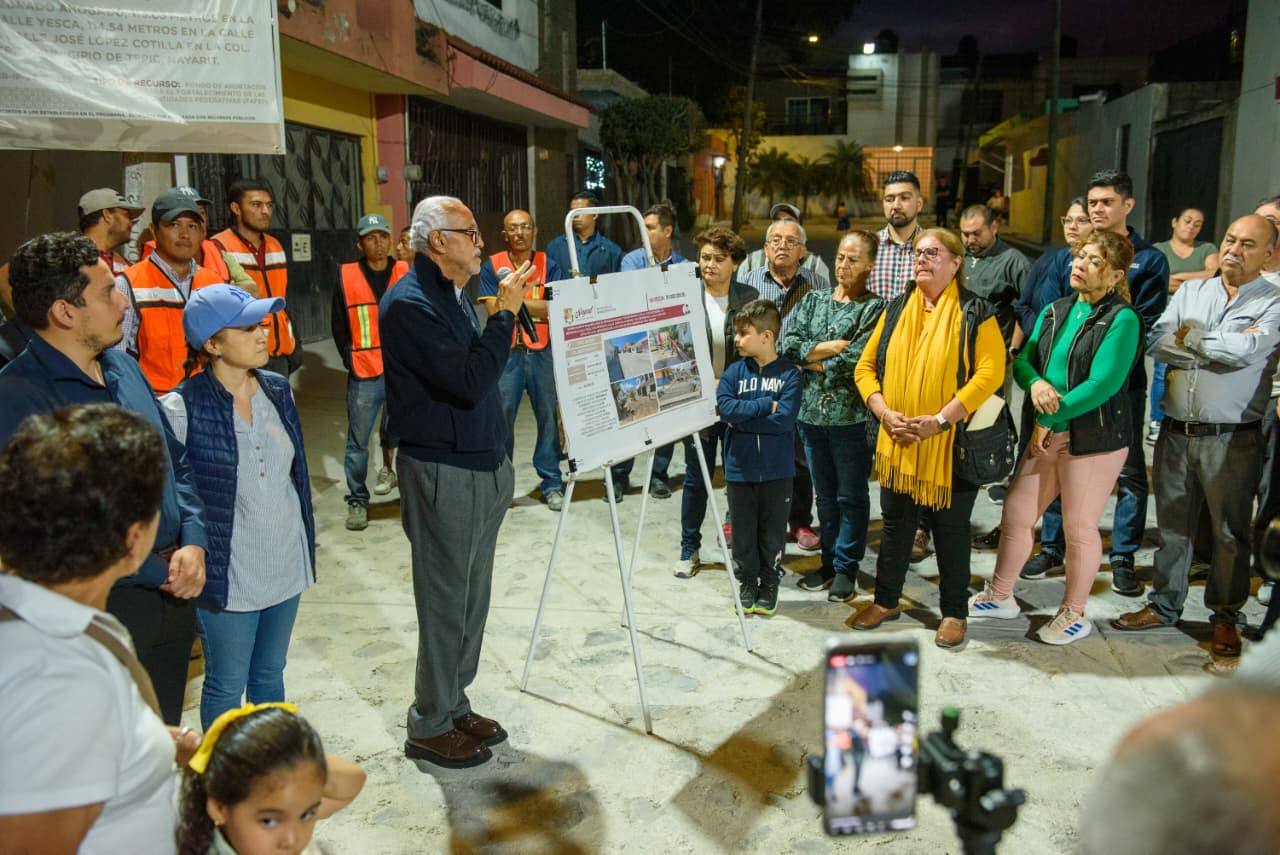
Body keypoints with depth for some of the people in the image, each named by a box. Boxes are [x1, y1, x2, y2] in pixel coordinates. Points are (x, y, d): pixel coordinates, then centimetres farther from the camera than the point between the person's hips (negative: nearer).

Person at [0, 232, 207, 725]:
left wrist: (194, 544, -5)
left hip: (174, 593, 7)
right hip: (104, 604, -6)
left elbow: (177, 461, 10)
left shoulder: (123, 365, 5)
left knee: (166, 737, 23)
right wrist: (159, 573, -15)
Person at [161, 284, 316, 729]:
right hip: (228, 574, -5)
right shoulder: (182, 408, -18)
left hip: (286, 563, 5)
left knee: (270, 675, 22)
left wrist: (306, 538, 15)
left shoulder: (278, 388, 1)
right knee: (227, 687, 13)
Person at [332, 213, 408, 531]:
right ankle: (357, 501, 12)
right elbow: (338, 324, 8)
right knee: (357, 441, 1)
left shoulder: (406, 274, 4)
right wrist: (349, 357, 2)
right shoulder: (346, 277, 2)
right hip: (363, 374, -1)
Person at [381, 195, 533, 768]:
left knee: (471, 596, 16)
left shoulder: (453, 293, 12)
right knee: (446, 601, 2)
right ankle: (429, 727, 18)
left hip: (481, 466, 9)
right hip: (442, 473, -9)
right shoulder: (410, 303, -17)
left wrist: (499, 461, 17)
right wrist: (505, 313, -19)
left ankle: (453, 703, 31)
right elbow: (470, 381, -25)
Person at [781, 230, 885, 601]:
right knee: (824, 494, 14)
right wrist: (834, 346, -12)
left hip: (852, 417, -4)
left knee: (851, 496, 6)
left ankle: (846, 567, 19)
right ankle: (829, 562, 27)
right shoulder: (813, 300, 10)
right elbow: (788, 344, -3)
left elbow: (856, 362, -17)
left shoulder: (874, 309, -4)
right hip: (812, 413, 5)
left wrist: (812, 360, -6)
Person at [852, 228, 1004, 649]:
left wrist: (939, 420, -21)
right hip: (897, 441, 4)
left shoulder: (975, 313, -5)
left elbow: (991, 373, -16)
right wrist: (885, 413, -10)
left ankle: (954, 612, 24)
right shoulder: (896, 310, 9)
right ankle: (886, 600, 30)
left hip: (953, 442, -4)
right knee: (895, 521, 14)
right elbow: (865, 366, 6)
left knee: (951, 527, 8)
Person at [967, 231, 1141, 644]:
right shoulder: (1055, 311, 9)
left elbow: (1103, 384, -19)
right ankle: (1000, 596, 28)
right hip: (1044, 434, 6)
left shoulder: (1122, 319, -11)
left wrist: (1049, 420, -17)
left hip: (1094, 438, -6)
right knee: (1016, 514, 11)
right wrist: (1035, 382, -16)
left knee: (1079, 528, 5)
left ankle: (1074, 615, 24)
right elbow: (1023, 358, 8)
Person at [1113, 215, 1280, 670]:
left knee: (1230, 532, 7)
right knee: (1172, 525, 14)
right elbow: (1156, 343, -5)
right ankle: (1164, 605, 28)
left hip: (1232, 439, -3)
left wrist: (1189, 336, -6)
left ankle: (1226, 617, 24)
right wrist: (1221, 347, -13)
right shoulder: (1189, 291, 9)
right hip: (1176, 431, 4)